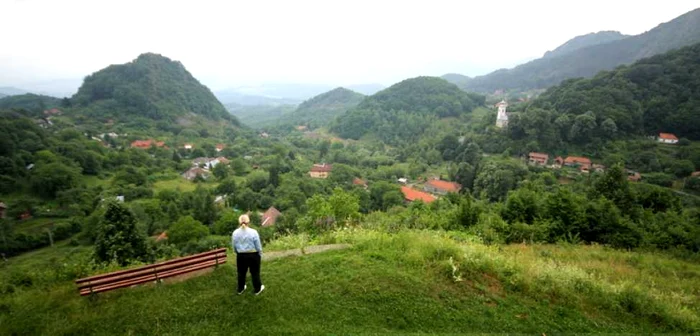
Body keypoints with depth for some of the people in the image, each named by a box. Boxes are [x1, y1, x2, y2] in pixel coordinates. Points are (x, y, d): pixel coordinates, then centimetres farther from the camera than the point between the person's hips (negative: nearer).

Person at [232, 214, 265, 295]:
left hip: (241, 256, 3)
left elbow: (234, 247, 3)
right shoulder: (253, 232, -17)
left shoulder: (235, 233, -7)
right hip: (253, 255, -3)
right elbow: (258, 246, -10)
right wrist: (260, 254, 6)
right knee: (255, 272, 11)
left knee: (241, 273, 19)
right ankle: (257, 289, 24)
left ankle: (240, 289, 34)